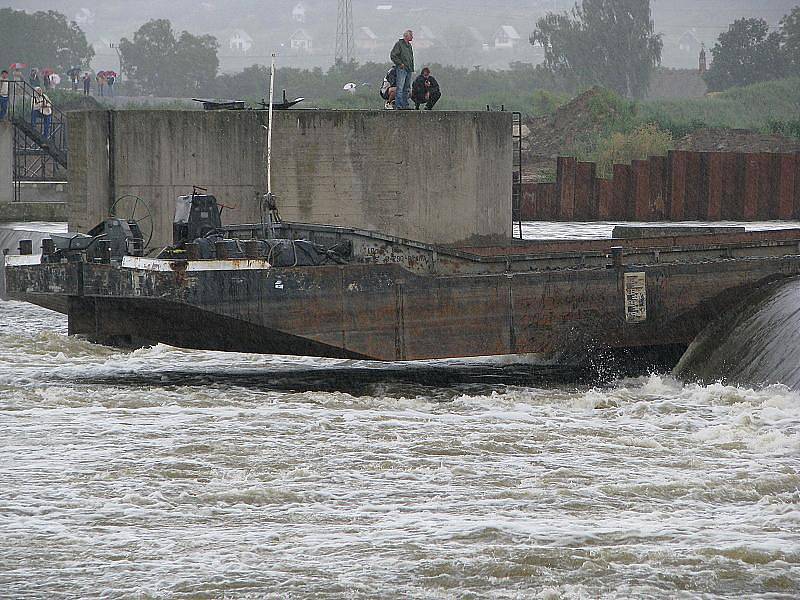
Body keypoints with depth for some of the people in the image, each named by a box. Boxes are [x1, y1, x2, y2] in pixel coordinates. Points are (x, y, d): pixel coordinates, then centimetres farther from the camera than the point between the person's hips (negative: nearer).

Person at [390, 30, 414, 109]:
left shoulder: (409, 45, 18)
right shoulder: (399, 44, -6)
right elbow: (393, 55, -11)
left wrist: (412, 67, 15)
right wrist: (400, 63, -13)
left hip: (409, 70, 8)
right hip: (402, 69, -8)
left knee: (407, 89, 9)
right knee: (400, 88, -11)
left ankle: (405, 105, 13)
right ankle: (398, 105, -13)